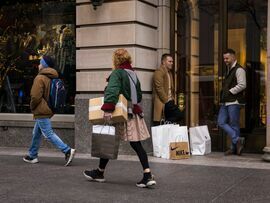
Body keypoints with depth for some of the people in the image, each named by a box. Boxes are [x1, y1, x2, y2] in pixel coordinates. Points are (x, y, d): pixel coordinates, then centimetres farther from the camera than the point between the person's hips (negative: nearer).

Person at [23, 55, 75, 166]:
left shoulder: (40, 78, -16)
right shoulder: (52, 78, 12)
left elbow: (35, 96, -21)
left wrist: (32, 107, -5)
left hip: (41, 112, -10)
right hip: (48, 110, 10)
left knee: (49, 134, -10)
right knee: (36, 133, 18)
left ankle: (67, 151, -17)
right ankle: (32, 156, 27)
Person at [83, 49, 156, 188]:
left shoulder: (117, 73, -9)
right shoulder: (133, 74, 15)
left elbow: (112, 91, -26)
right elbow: (139, 96, 20)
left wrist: (107, 109, -33)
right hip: (134, 113, 7)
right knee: (136, 145, 4)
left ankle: (100, 172, 23)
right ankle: (148, 176, -4)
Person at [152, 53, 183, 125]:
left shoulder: (169, 73, 22)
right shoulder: (159, 72, -9)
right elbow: (159, 89, -17)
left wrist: (172, 100, 9)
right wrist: (167, 101, -17)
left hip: (169, 102, 9)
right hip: (162, 103, -9)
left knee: (179, 115, -6)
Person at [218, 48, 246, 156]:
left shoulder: (239, 69, -8)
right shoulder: (228, 70, 20)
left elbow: (242, 85, -18)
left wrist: (230, 92, -16)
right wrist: (223, 93, 12)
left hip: (234, 101, -9)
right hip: (225, 102, 9)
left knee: (234, 125, -3)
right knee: (221, 122, 3)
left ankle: (234, 148, 6)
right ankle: (237, 140, 5)